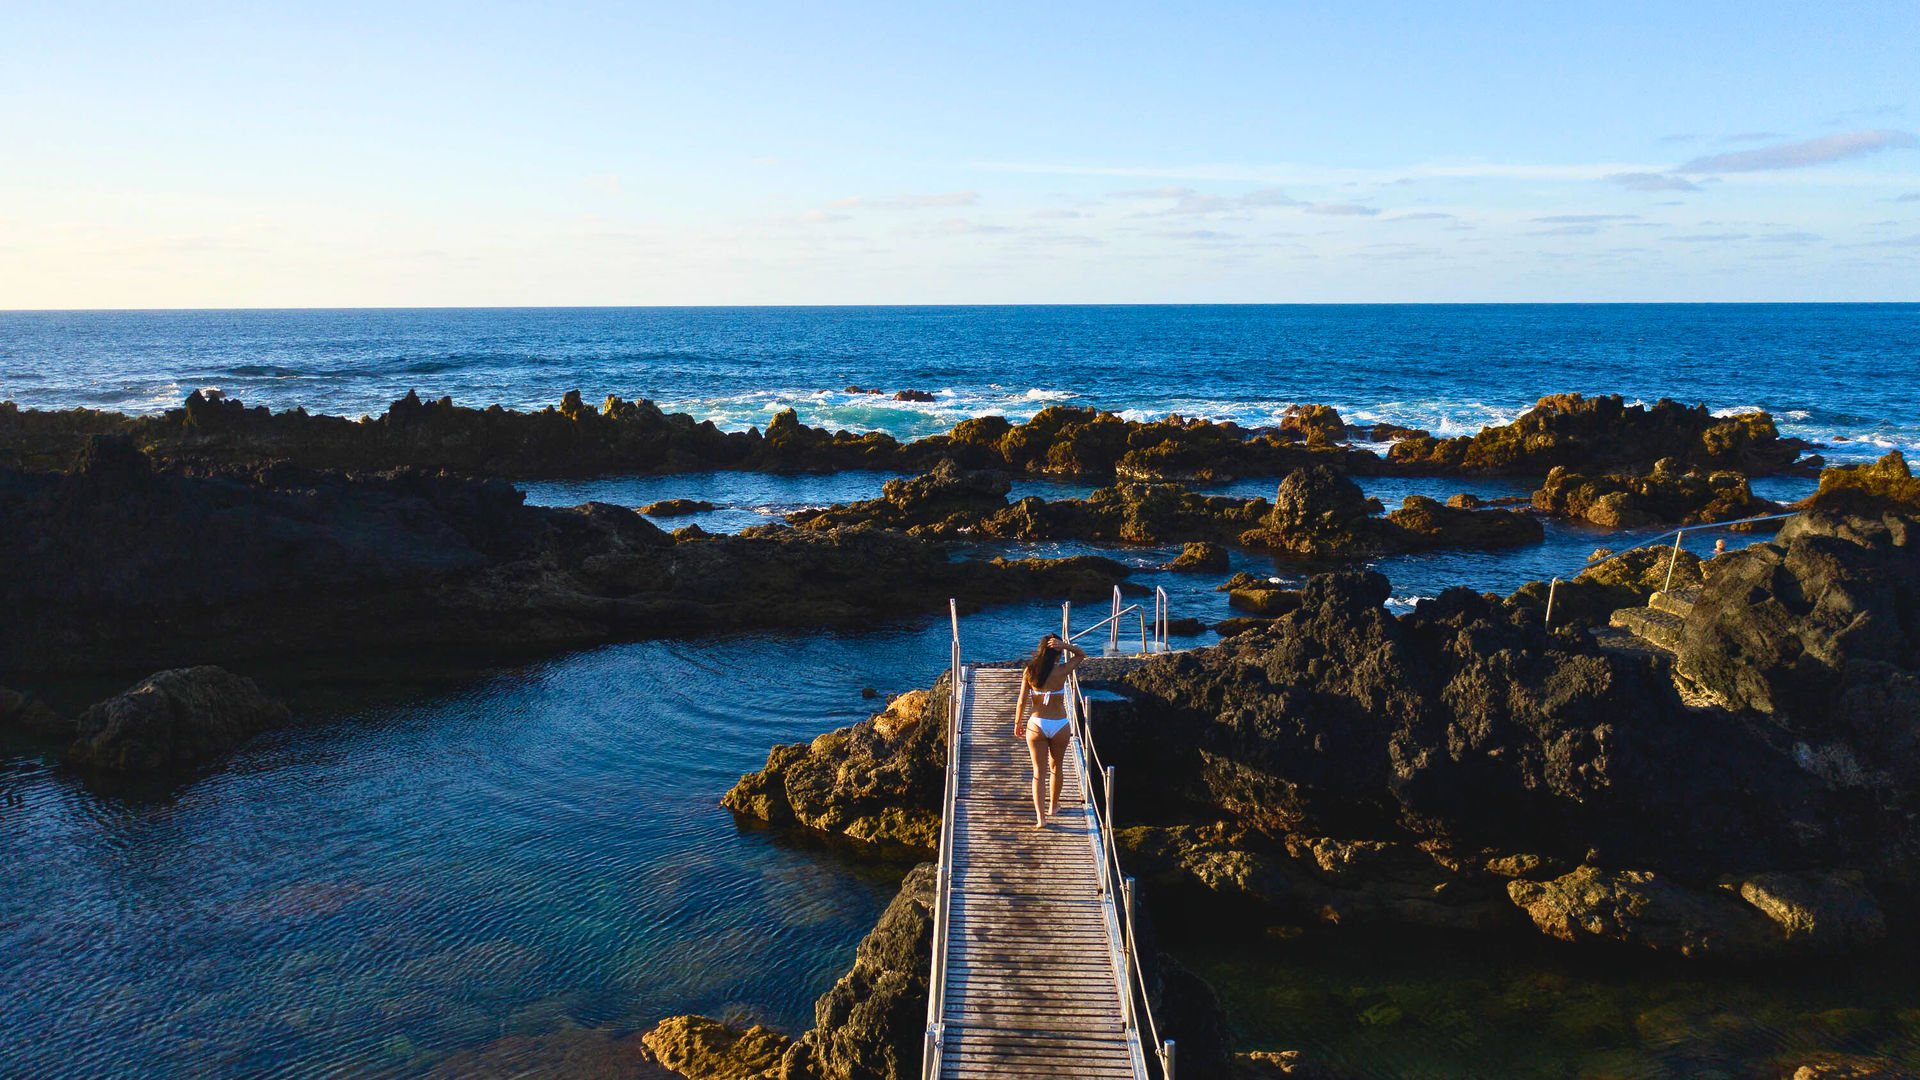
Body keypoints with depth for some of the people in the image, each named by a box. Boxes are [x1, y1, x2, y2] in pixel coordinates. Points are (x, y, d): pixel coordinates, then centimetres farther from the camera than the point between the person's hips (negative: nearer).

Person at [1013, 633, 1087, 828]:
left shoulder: (1030, 671, -7)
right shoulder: (1061, 672, -12)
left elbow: (1021, 702, -4)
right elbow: (1082, 654, 3)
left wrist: (1018, 723, 10)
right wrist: (1065, 645, -13)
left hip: (1036, 725, 1)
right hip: (1059, 725, -1)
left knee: (1039, 772, 6)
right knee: (1056, 767, 22)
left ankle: (1040, 817, -2)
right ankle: (1053, 805, 39)